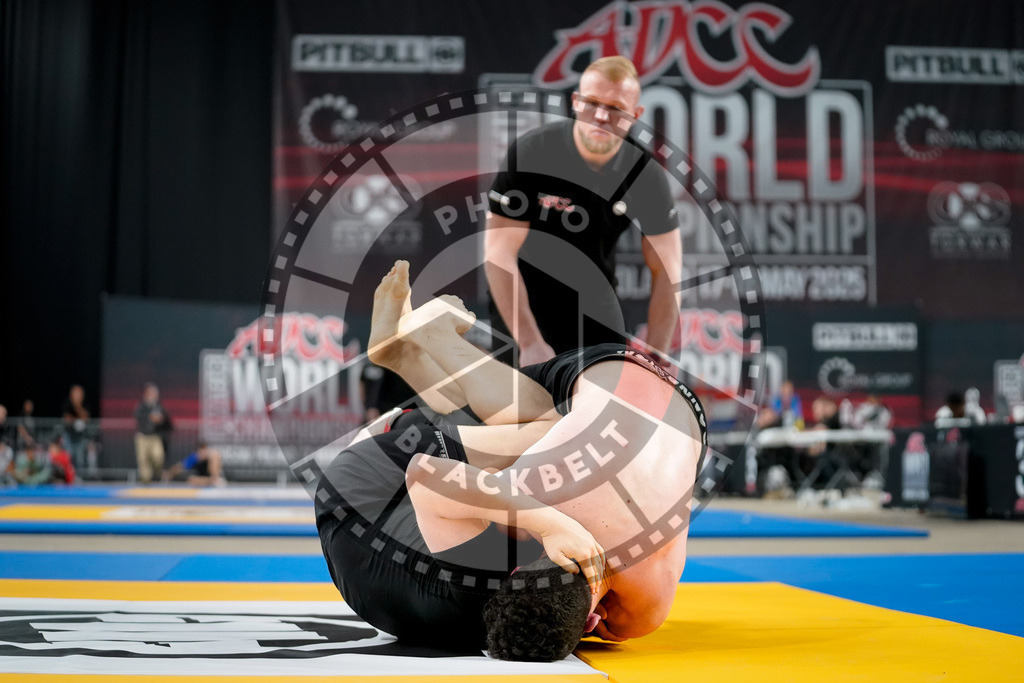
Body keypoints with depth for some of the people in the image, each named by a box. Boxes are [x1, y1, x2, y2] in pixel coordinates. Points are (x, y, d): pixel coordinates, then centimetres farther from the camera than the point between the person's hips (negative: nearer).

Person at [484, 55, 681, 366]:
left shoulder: (647, 177, -12)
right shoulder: (528, 154, -21)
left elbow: (666, 273, -7)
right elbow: (499, 255, -22)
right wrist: (531, 344, -27)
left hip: (596, 304, 3)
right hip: (523, 305, -3)